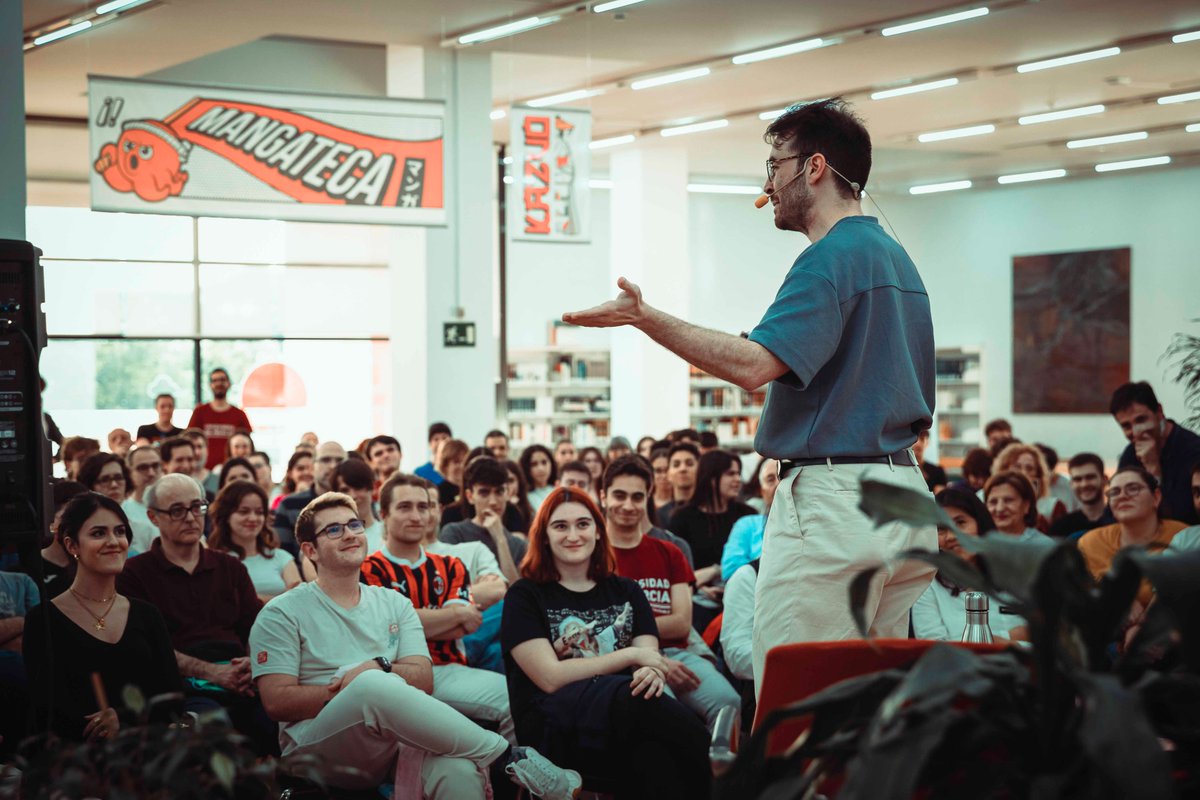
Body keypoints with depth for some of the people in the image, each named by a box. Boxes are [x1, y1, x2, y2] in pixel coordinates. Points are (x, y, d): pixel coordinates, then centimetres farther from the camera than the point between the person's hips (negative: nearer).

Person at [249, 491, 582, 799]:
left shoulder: (394, 604, 20)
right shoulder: (283, 613, 7)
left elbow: (424, 681, 8)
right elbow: (277, 701, -4)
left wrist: (379, 668, -13)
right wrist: (366, 688, -8)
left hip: (394, 740, 3)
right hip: (318, 748, -3)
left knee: (458, 771, -35)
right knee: (374, 686, -37)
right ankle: (511, 758, -31)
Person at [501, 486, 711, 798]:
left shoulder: (625, 591, 21)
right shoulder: (525, 596, 8)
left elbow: (649, 660, 7)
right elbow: (551, 678, -5)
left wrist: (651, 673, -19)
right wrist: (631, 656, -4)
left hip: (625, 715, 3)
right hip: (554, 728, -3)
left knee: (653, 754, -36)